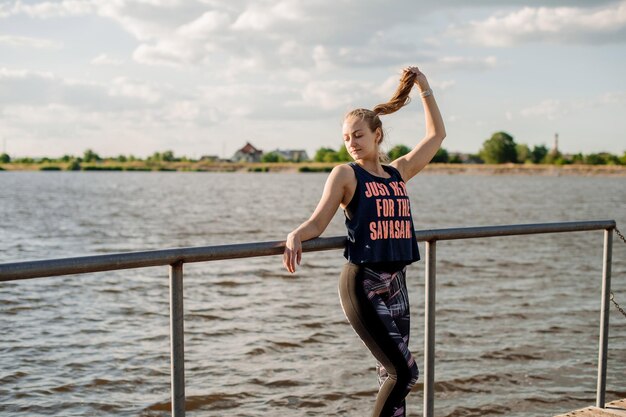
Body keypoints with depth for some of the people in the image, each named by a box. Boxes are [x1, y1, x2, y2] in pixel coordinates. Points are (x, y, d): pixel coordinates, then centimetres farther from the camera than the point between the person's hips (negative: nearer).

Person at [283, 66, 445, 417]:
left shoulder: (399, 172, 11)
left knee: (394, 373, 9)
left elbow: (437, 135, 21)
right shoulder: (346, 175, -2)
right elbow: (318, 222, -8)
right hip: (362, 284, -5)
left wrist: (425, 89, 20)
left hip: (395, 284, 6)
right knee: (404, 370, -9)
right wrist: (296, 236, -29)